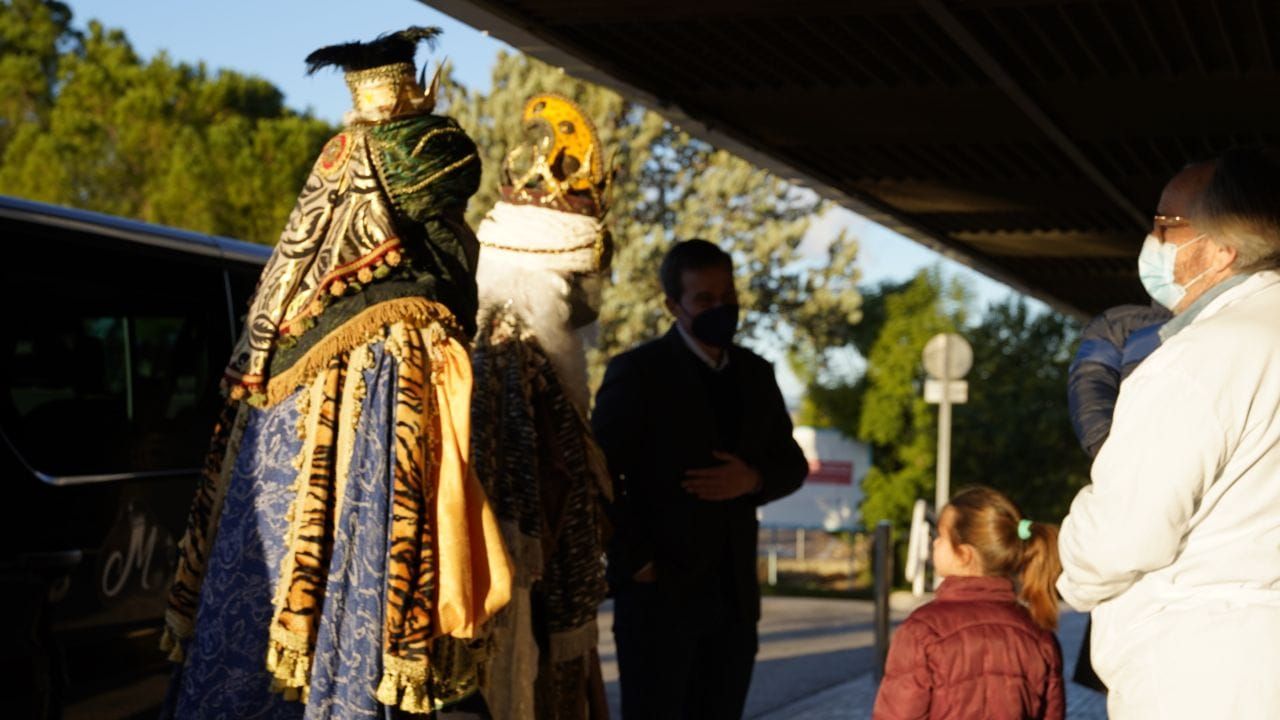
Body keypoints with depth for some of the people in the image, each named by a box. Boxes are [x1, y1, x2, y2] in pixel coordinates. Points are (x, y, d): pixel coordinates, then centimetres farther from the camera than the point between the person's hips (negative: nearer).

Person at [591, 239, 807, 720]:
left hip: (734, 591, 5)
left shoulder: (755, 373, 10)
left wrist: (753, 480, -7)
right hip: (660, 589, -5)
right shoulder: (638, 372, -7)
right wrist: (634, 562, -13)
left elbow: (792, 464, 15)